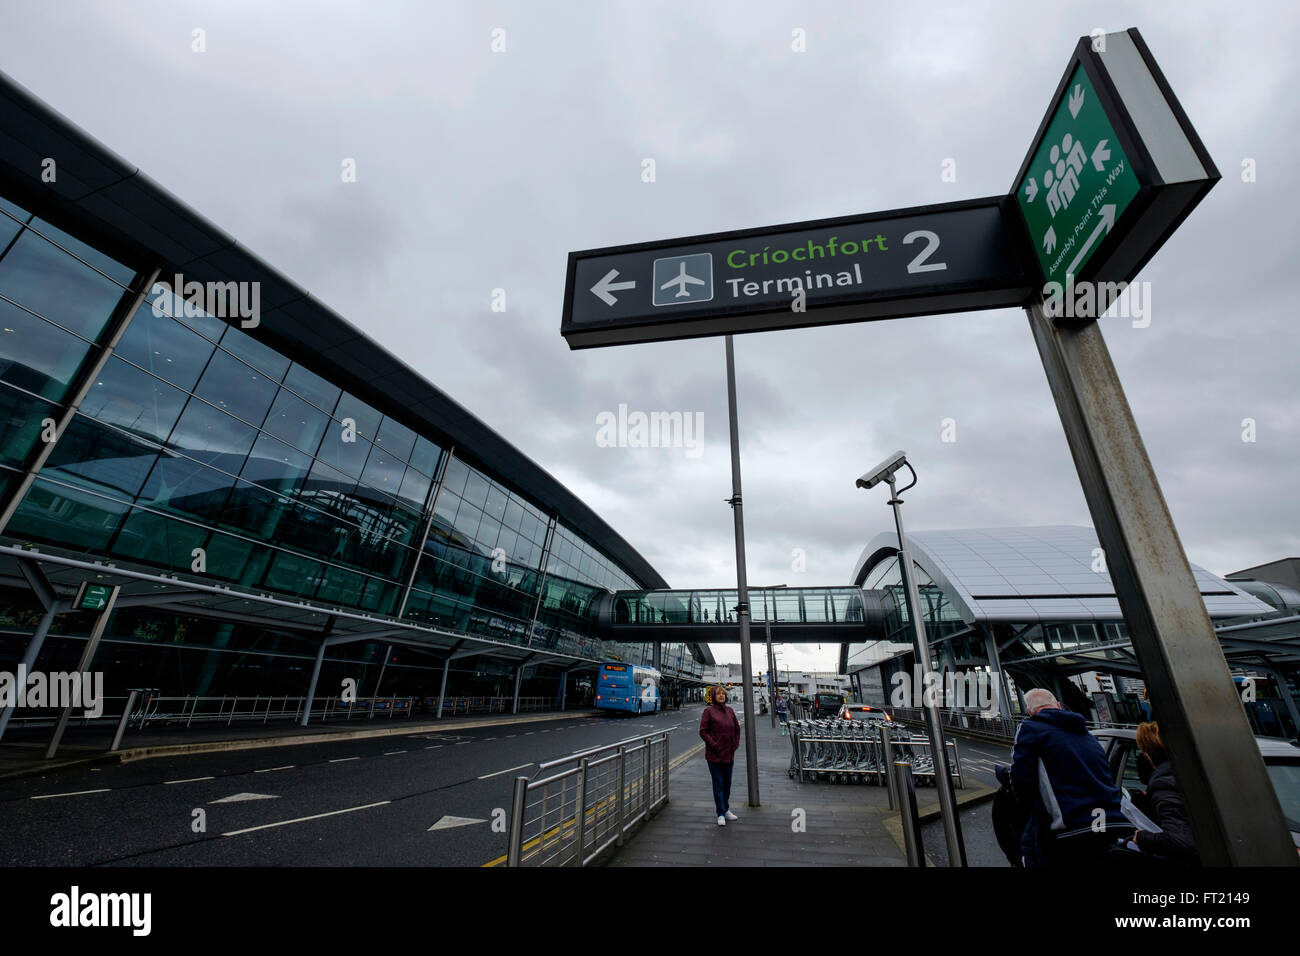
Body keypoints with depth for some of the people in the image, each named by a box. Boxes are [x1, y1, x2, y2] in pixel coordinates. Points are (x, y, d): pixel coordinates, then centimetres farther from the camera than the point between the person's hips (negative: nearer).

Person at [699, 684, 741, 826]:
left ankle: (726, 810, 33)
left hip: (729, 754, 5)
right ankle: (721, 814, 13)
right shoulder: (708, 711, -11)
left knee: (727, 784, 17)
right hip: (714, 755, -5)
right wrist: (713, 745, -15)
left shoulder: (730, 711, 6)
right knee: (718, 784, 2)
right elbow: (703, 731, -11)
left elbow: (737, 729, 15)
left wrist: (735, 744, 6)